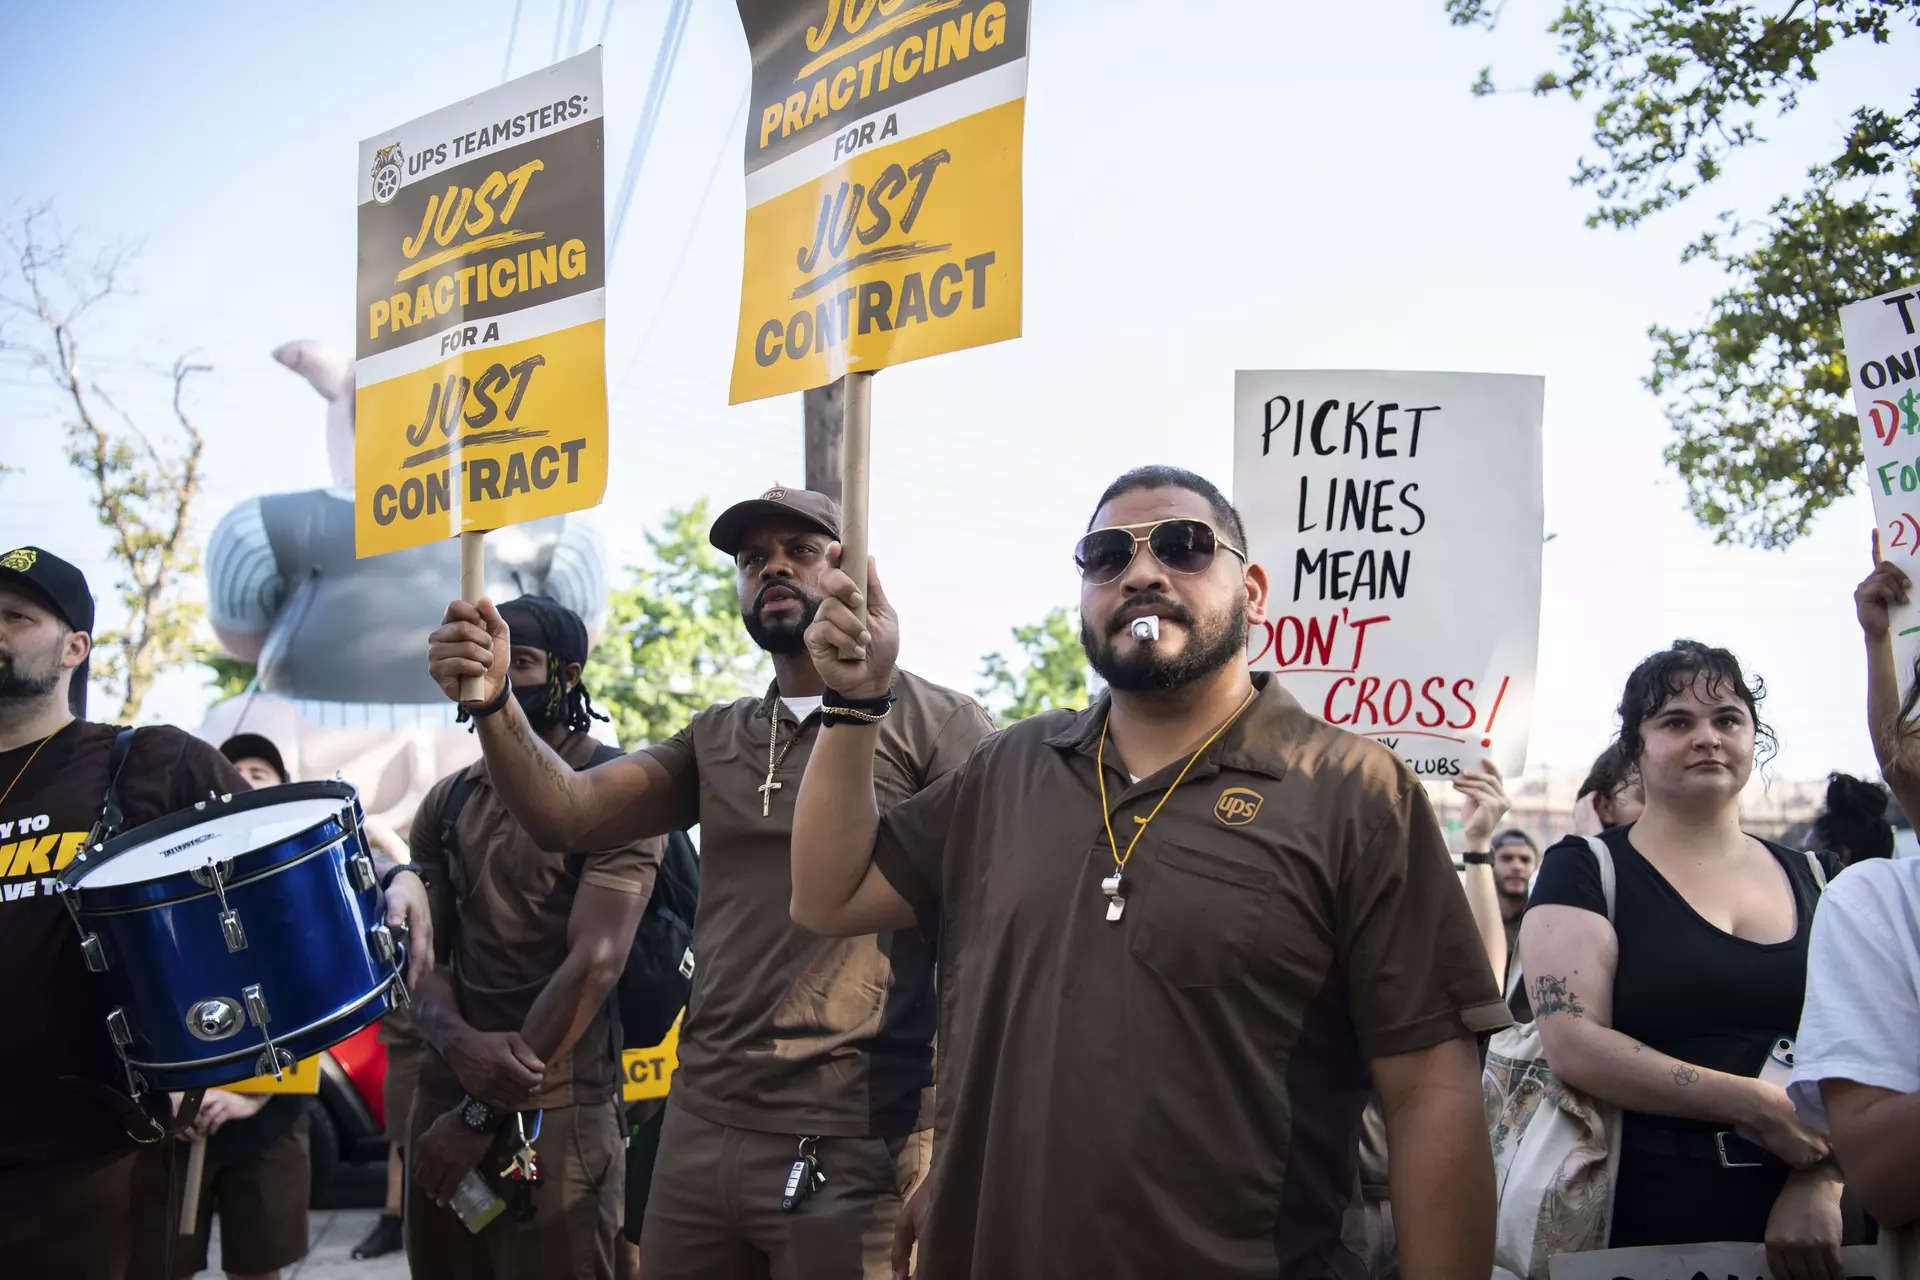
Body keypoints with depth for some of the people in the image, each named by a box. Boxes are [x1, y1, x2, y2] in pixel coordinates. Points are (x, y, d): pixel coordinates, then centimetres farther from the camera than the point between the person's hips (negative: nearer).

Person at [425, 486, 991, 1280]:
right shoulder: (714, 740, 14)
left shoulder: (935, 723, -4)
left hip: (853, 1149, -5)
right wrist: (494, 703, -16)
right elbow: (565, 812, 3)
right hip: (699, 1133, 5)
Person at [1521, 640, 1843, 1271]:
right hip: (1646, 1218, -3)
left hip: (1801, 1222, 4)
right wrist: (1757, 1105, -18)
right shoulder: (1584, 870, -2)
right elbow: (1574, 1045, -14)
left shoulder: (1810, 880, 11)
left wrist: (1820, 1186, -12)